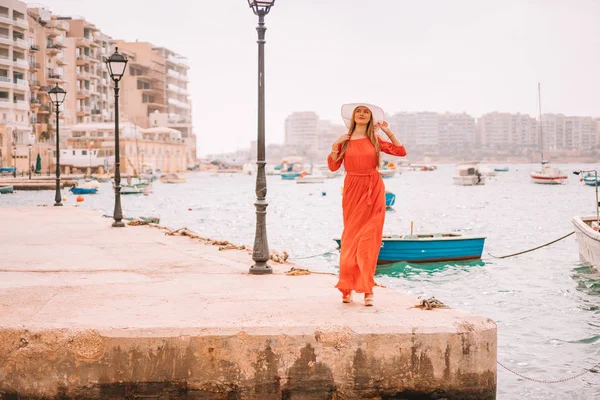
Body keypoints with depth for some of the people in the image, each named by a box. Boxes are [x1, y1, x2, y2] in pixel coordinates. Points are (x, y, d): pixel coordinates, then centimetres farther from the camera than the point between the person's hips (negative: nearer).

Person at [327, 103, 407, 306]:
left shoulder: (375, 140, 7)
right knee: (351, 238, 1)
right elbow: (333, 166, 3)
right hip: (353, 191, 0)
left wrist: (388, 132, -2)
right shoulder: (345, 140, 6)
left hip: (374, 192, 0)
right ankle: (347, 288, 10)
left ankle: (366, 289, 1)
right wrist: (335, 146, -10)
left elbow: (401, 152, 2)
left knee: (368, 239, -3)